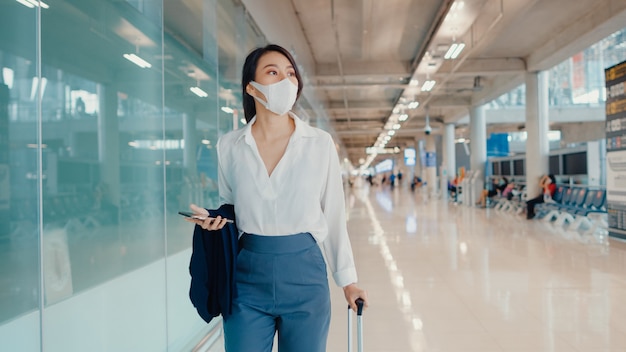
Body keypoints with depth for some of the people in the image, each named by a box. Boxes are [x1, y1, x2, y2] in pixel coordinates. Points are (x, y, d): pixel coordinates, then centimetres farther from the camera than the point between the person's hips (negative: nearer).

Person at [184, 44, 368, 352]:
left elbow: (333, 215, 1)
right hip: (246, 276, 1)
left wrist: (346, 279, 4)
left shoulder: (320, 143, -4)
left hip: (304, 274, 0)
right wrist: (212, 219, -10)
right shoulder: (229, 145, -1)